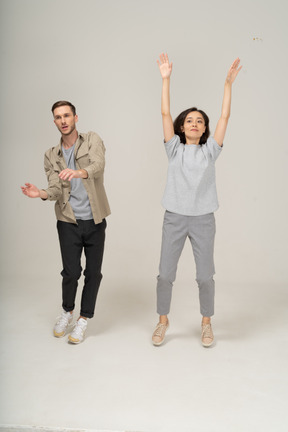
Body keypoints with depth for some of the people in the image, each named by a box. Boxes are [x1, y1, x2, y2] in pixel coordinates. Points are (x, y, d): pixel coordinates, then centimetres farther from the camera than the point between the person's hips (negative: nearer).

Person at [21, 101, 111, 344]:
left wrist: (80, 172, -45)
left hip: (95, 220, -1)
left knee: (93, 272, 3)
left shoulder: (92, 141, -1)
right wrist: (40, 193, -26)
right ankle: (67, 312, 24)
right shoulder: (52, 156, 7)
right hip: (69, 222, 1)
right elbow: (56, 190, -3)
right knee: (71, 272, -5)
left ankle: (84, 320, 22)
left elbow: (98, 165, -23)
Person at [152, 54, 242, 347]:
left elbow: (225, 117, -1)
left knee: (205, 275, 5)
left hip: (203, 219, 0)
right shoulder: (174, 148, 4)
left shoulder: (209, 150, 5)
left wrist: (228, 84, -6)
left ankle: (206, 322, 26)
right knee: (165, 274, 5)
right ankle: (163, 320, 25)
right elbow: (165, 114, -2)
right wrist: (165, 79, -6)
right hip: (174, 218, 0)